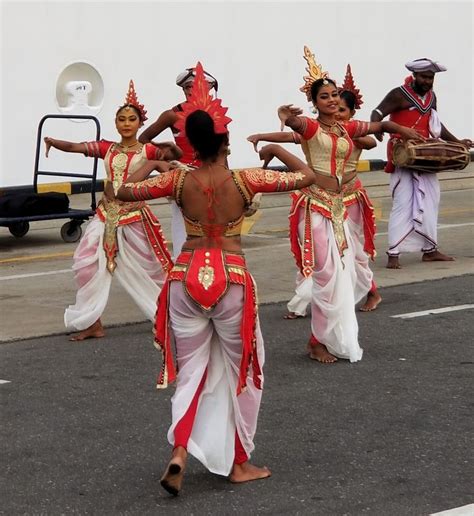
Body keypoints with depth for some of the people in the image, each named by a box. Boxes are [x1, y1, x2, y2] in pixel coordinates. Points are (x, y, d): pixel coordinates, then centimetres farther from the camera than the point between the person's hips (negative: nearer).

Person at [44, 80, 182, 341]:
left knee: (149, 269, 5)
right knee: (87, 265, 0)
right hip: (106, 216, 4)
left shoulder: (147, 150, -3)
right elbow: (73, 146, -4)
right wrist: (52, 141, -20)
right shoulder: (107, 148, 5)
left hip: (134, 217, -4)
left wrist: (169, 148, -33)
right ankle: (92, 322, 11)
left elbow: (177, 155, -14)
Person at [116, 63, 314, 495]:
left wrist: (149, 165, 19)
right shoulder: (245, 181, -10)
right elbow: (306, 176, -4)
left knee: (191, 370, 13)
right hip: (231, 278, -2)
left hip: (187, 277, 2)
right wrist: (276, 150, 12)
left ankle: (179, 455, -5)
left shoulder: (179, 181, -4)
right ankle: (239, 463, 23)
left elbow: (125, 191, 4)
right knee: (240, 371, 15)